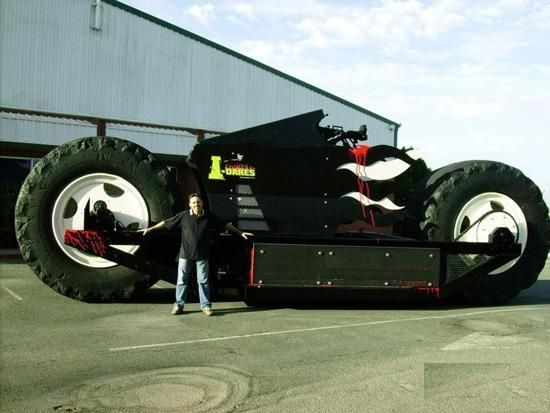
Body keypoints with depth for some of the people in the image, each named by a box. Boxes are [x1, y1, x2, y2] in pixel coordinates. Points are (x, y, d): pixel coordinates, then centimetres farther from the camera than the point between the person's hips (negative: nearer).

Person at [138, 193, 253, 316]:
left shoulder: (209, 217, 0)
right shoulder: (184, 216, -3)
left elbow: (225, 225, 8)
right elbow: (166, 222, 2)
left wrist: (240, 233, 10)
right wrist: (150, 229, 2)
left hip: (202, 255, 0)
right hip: (185, 255, 0)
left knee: (203, 281, 5)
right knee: (182, 280, 5)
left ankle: (205, 306, 14)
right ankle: (179, 305, 16)